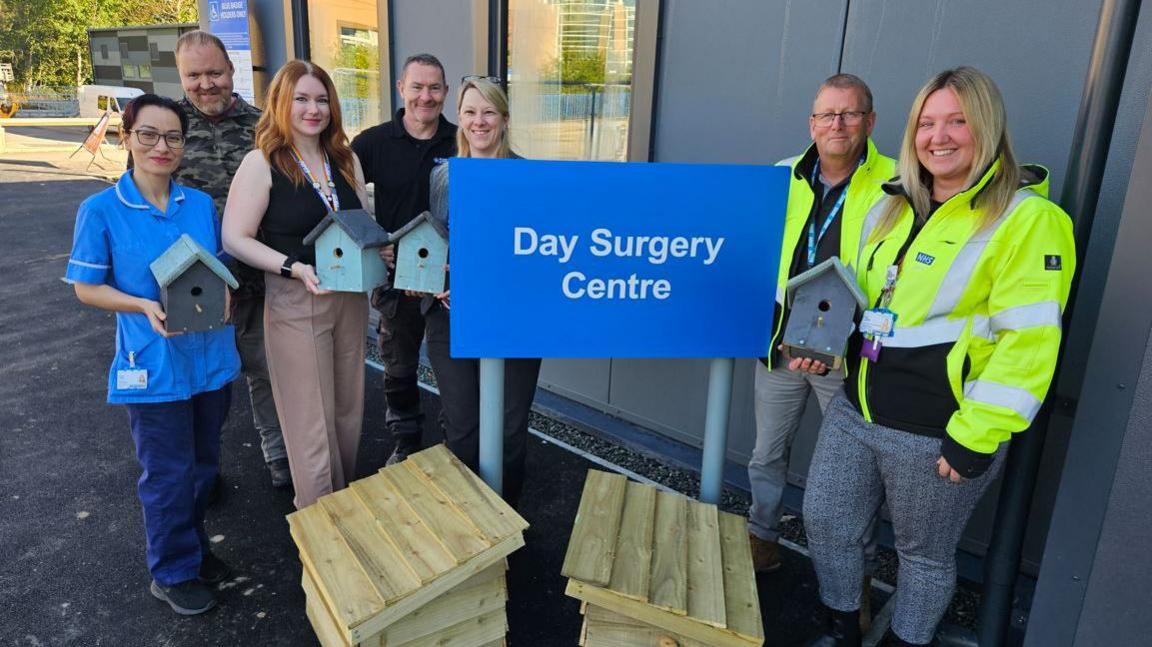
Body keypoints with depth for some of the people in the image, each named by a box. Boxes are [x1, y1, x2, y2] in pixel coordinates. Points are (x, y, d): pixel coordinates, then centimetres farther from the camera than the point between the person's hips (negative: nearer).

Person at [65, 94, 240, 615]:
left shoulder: (201, 204, 2)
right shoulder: (100, 210, -9)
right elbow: (86, 287, -5)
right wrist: (144, 306, -22)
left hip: (211, 355, 5)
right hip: (153, 363, -4)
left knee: (203, 465, 19)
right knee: (168, 474, 7)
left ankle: (190, 546, 41)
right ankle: (173, 572, 28)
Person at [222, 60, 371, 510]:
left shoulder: (346, 160, 8)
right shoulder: (262, 163, -9)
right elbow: (235, 239, -12)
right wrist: (295, 267, -24)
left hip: (350, 298, 6)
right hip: (294, 303, -6)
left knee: (349, 410, 17)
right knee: (311, 421, 2)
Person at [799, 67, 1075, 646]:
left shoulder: (1027, 219, -12)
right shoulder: (893, 207, 10)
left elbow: (1028, 340, -18)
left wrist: (977, 436, -20)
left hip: (937, 435, -7)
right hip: (855, 410, 7)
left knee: (924, 554, 13)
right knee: (824, 522, 15)